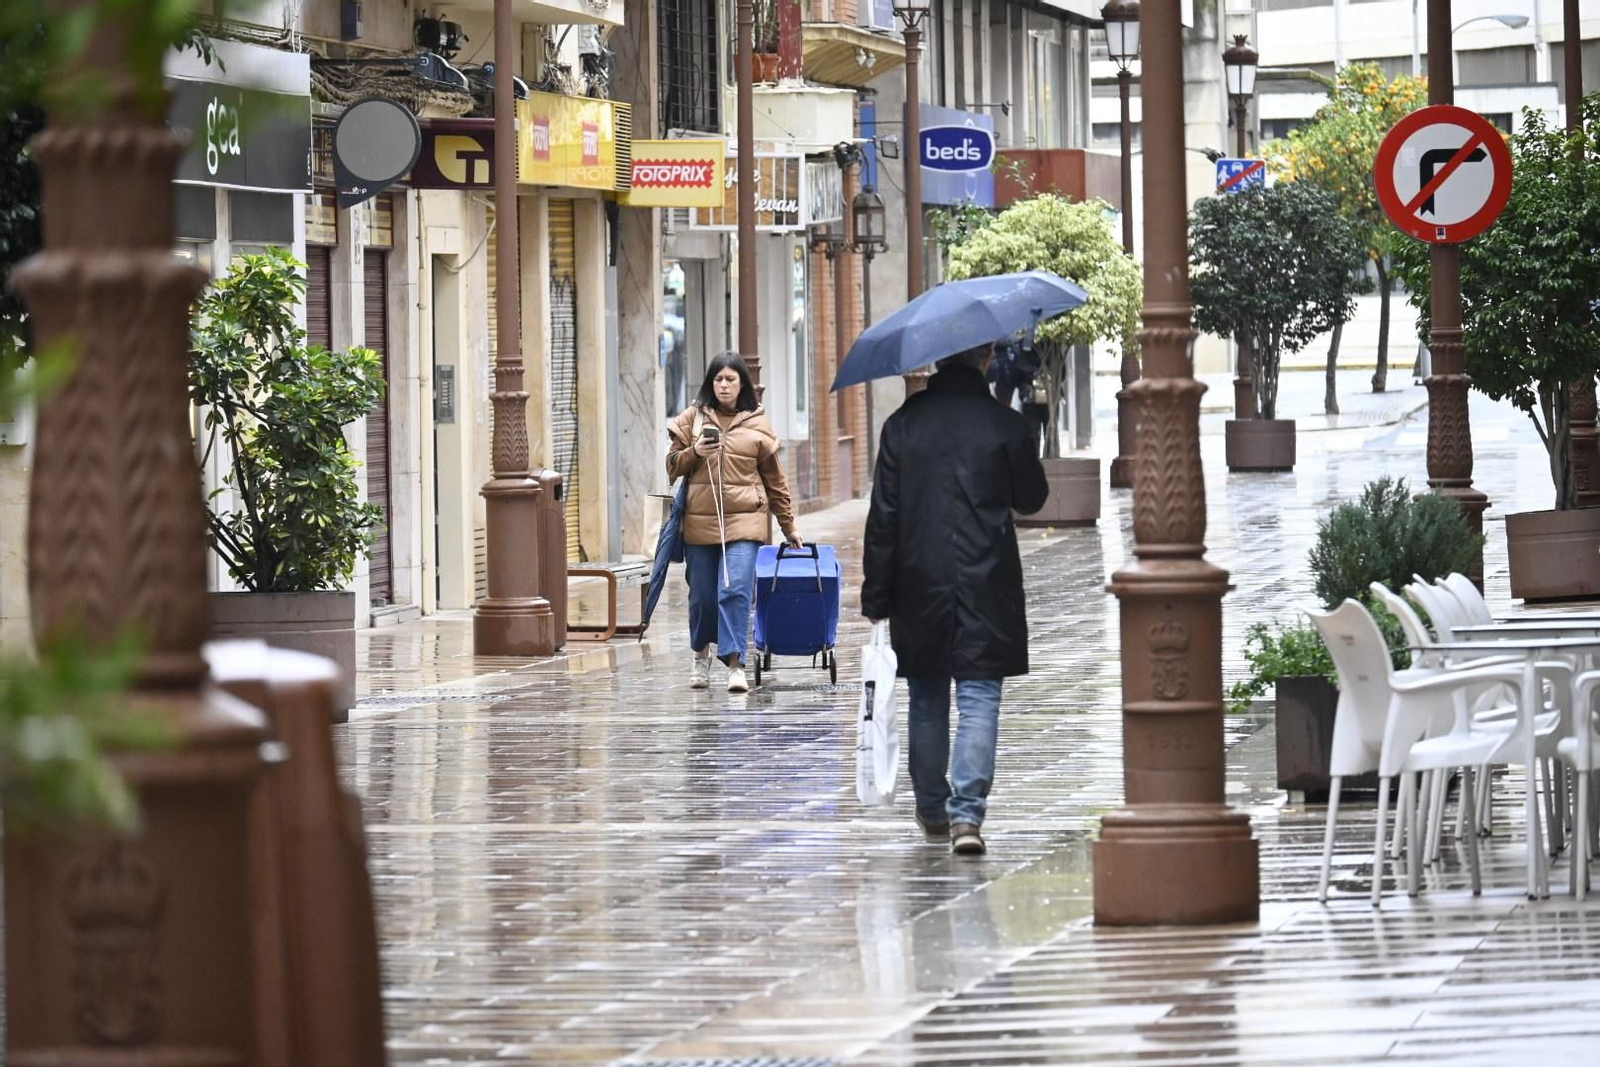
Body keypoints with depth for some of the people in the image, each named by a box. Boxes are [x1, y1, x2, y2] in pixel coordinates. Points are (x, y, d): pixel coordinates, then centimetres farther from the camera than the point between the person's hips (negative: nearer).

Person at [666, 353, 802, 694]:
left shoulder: (757, 424, 7)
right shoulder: (693, 418, 8)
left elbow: (774, 479, 12)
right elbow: (672, 466, 12)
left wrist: (788, 526, 13)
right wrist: (694, 453, -9)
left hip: (743, 522, -1)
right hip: (699, 521, 2)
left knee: (735, 591, -15)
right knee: (702, 595, 7)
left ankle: (735, 664, -15)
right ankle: (701, 656, 30)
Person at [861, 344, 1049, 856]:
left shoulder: (902, 425, -2)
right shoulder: (1006, 425, -7)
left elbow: (883, 518, -1)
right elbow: (1032, 499, 7)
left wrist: (876, 596, 4)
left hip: (920, 584, 2)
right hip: (986, 584, -2)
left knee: (927, 700, 16)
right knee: (978, 698, -2)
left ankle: (932, 810, 27)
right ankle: (966, 813, -16)